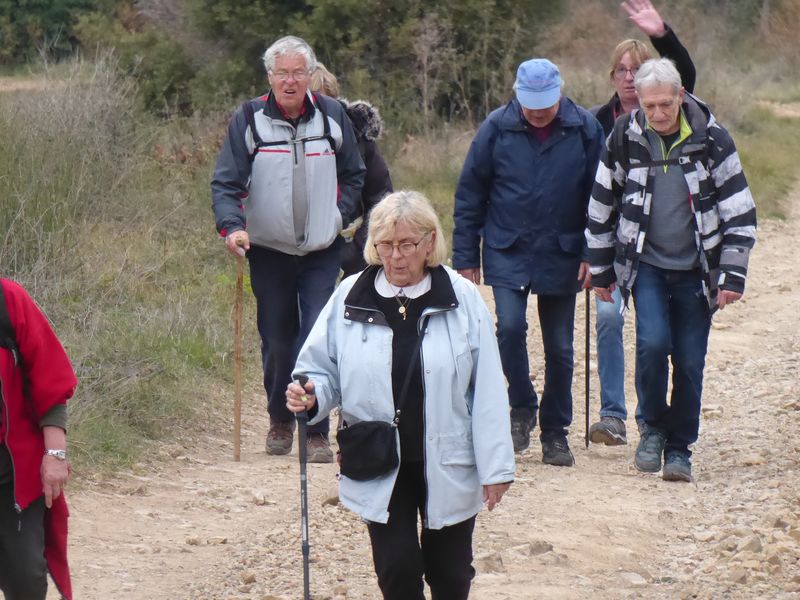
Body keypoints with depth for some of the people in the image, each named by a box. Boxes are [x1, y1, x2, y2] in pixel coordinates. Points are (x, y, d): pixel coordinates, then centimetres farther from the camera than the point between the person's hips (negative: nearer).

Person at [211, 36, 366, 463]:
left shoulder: (332, 116, 2)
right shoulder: (249, 120, -4)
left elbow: (353, 175, 15)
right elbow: (226, 182, -5)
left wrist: (340, 216, 2)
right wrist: (232, 226, -21)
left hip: (322, 252, 0)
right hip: (269, 251, 0)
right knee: (277, 341, 8)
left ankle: (317, 433, -5)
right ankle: (280, 421, 28)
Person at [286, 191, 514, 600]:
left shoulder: (462, 299, -7)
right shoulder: (350, 298, -3)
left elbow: (487, 390, -6)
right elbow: (323, 370, 5)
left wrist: (495, 466, -7)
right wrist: (310, 397, -20)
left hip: (447, 466, 0)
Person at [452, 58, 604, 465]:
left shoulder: (585, 130, -4)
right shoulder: (497, 128, -5)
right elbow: (469, 194, 2)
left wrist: (592, 254, -2)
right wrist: (465, 257, 1)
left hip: (561, 256, 1)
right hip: (507, 252, -1)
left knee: (559, 346, 6)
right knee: (510, 325, -19)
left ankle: (555, 434, 19)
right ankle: (522, 409, 3)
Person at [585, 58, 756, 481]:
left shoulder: (711, 138, -9)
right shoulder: (624, 138, -5)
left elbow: (739, 211, -4)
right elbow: (601, 206, 7)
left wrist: (732, 275, -7)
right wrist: (601, 270, 10)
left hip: (695, 269, 0)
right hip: (645, 265, 0)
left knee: (690, 361, 1)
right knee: (653, 342, -19)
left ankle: (679, 448, 17)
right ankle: (653, 427, 3)